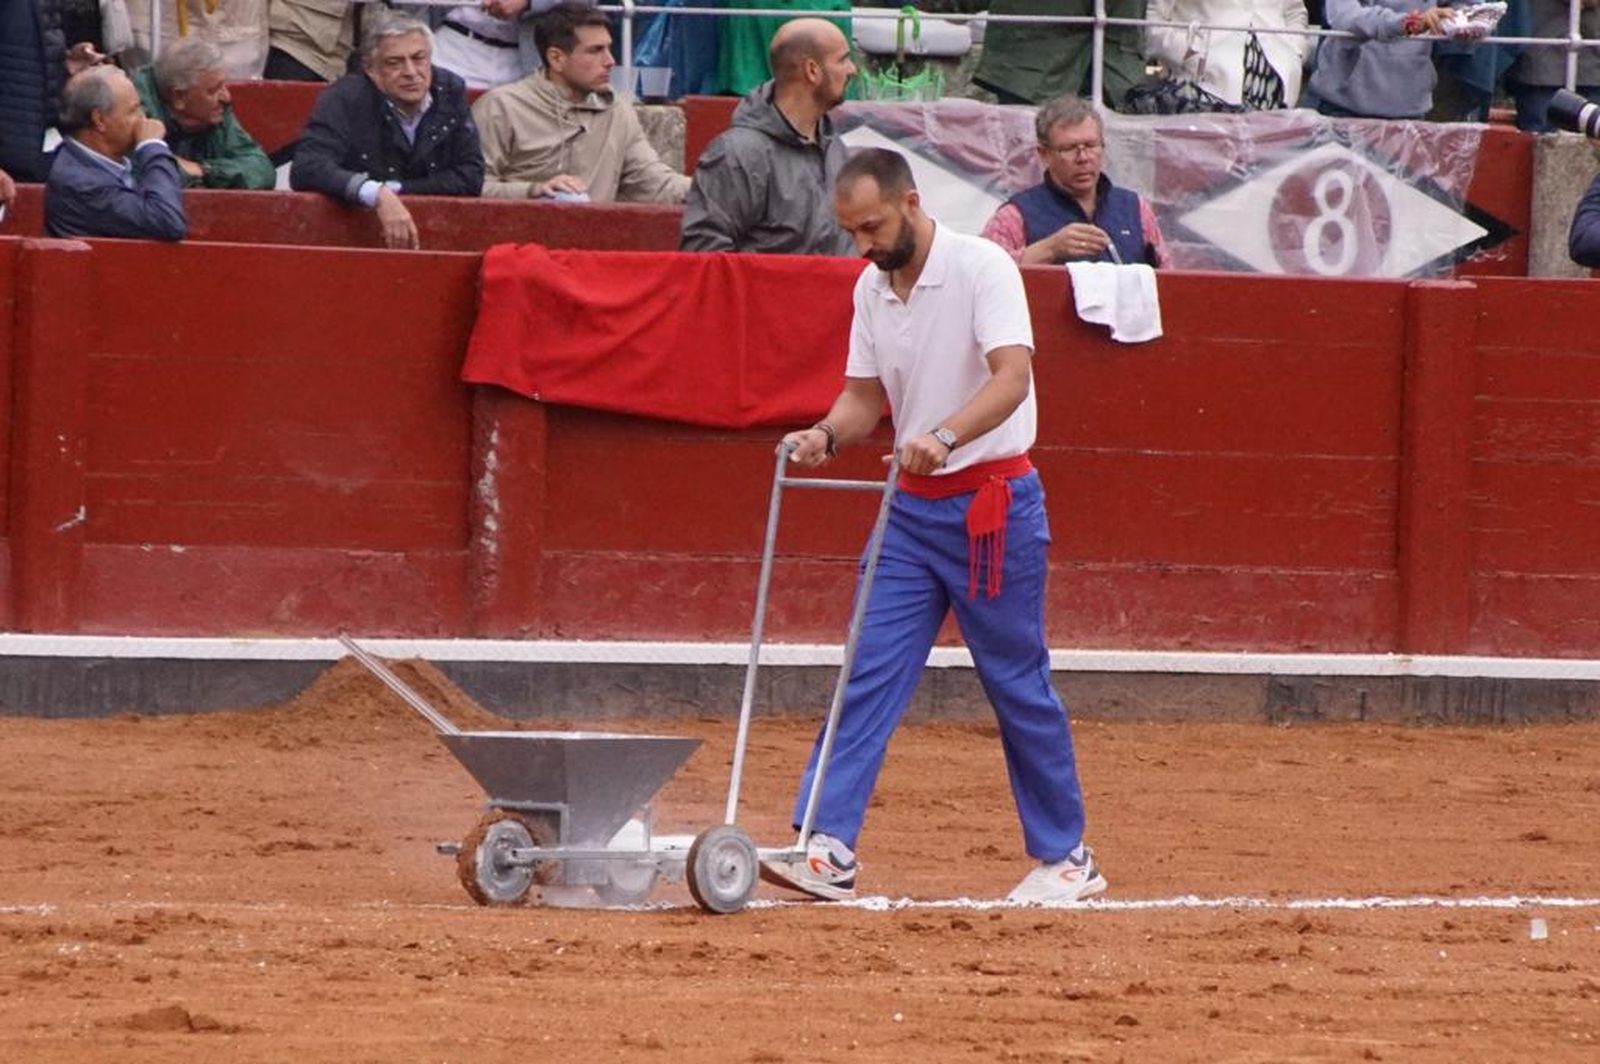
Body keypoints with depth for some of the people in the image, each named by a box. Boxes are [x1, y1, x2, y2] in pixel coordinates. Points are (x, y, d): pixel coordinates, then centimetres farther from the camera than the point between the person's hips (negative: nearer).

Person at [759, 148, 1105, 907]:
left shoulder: (982, 268, -15)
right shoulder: (871, 288, 7)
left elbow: (1012, 377, -26)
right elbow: (865, 395, 12)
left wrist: (943, 437, -41)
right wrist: (827, 435, -10)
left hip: (993, 503, -6)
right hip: (912, 506, 6)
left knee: (1018, 685, 2)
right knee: (869, 675, -4)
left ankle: (1066, 859, 14)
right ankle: (829, 850, -10)